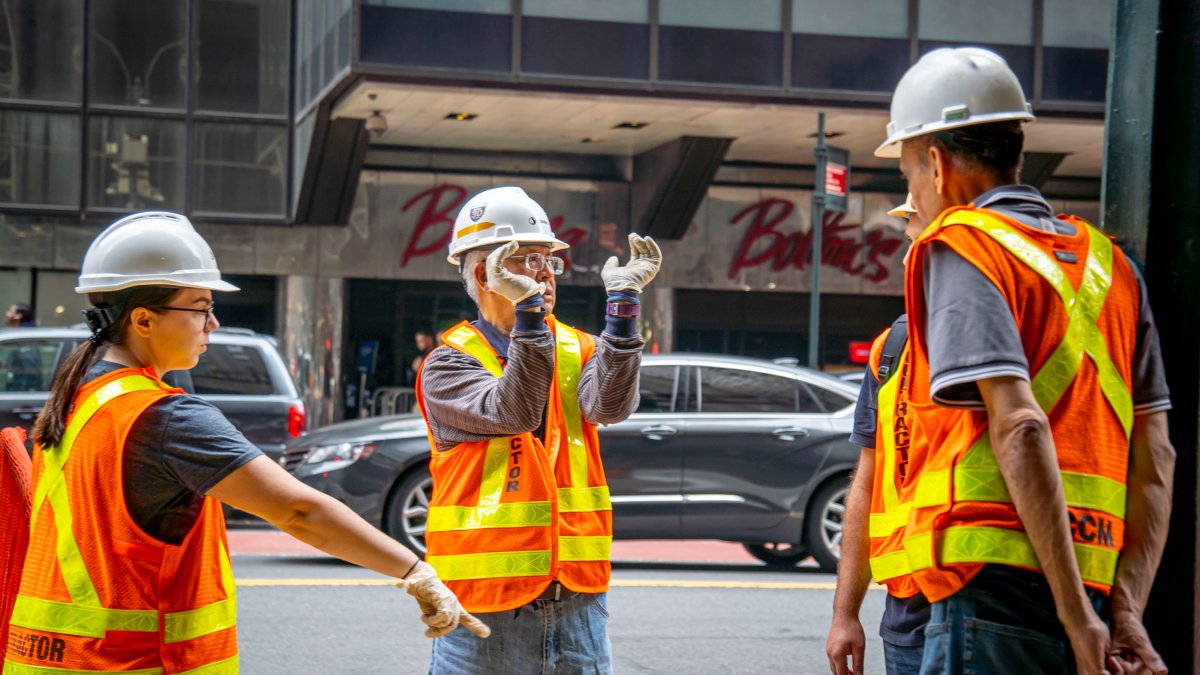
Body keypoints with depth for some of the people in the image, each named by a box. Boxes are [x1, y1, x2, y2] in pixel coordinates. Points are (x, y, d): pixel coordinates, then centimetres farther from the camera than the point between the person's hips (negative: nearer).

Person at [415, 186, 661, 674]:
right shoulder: (449, 363, -2)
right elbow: (515, 412, -20)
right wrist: (529, 311, -29)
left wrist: (622, 301, -23)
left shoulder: (576, 350, 10)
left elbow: (610, 405, -12)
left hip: (577, 595, 4)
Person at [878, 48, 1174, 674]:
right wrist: (1125, 612, 5)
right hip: (1092, 584, 7)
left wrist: (1076, 616, -16)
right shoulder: (1108, 262, 18)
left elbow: (1020, 428, -16)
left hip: (998, 582, -7)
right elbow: (1155, 455, 11)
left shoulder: (960, 248, -3)